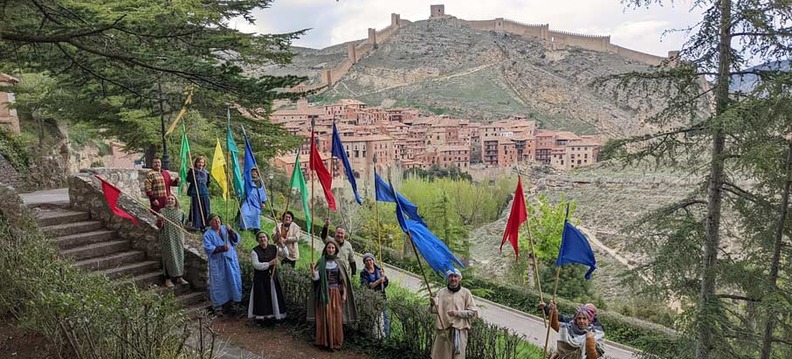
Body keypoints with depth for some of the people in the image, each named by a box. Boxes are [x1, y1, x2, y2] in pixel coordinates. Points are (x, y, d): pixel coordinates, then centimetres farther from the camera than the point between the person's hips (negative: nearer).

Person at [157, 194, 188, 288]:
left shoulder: (180, 212, 5)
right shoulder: (162, 211, -1)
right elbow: (159, 226, -6)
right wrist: (160, 220, -24)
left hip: (178, 238, 3)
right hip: (167, 238, -2)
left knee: (179, 256, 5)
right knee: (168, 257, 1)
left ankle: (179, 277, 18)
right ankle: (168, 278, 11)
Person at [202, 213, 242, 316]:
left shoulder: (225, 229, 4)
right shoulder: (208, 234, -5)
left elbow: (236, 240, -1)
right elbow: (208, 248, -15)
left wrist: (230, 231, -18)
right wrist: (222, 248, -23)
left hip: (230, 260, 3)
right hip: (217, 263, -3)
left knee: (234, 280, 7)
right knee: (218, 283, 4)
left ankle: (234, 301, 22)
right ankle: (218, 305, 18)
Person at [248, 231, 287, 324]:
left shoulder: (274, 248, 1)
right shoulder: (255, 251, -9)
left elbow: (285, 254, -4)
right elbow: (256, 265, -18)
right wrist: (269, 263, -24)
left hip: (273, 276, 3)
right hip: (260, 278, -3)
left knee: (273, 295, 8)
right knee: (261, 296, 1)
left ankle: (271, 314, 21)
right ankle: (259, 315, 14)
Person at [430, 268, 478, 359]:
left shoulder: (465, 292, 7)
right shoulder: (441, 292, 11)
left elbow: (473, 312, 3)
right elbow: (434, 310, 2)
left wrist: (458, 313, -10)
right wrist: (433, 304, -20)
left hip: (459, 330, -1)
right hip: (443, 329, 2)